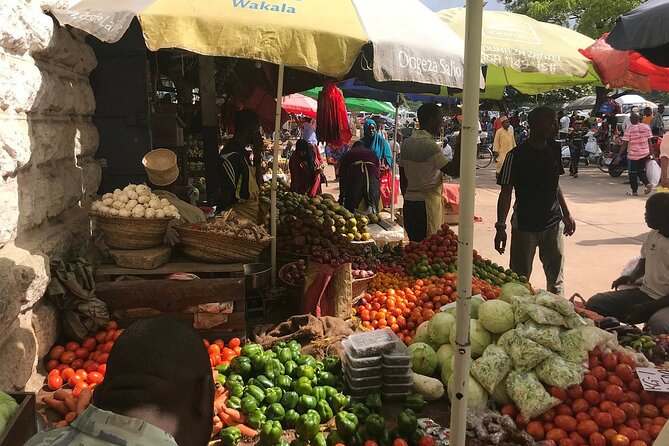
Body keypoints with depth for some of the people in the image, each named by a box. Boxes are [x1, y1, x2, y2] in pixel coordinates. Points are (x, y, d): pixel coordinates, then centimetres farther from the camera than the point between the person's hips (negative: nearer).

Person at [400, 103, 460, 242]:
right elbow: (455, 171, -17)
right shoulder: (429, 145, -15)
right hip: (427, 203, -8)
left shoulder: (407, 143, 9)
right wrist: (460, 143, -14)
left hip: (409, 201, 8)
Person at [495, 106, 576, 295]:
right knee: (519, 279, 4)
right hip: (524, 225, -5)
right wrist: (500, 226, -19)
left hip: (553, 223, 5)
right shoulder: (516, 155, -12)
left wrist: (567, 214, 19)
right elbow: (506, 193, -12)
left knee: (556, 277, 12)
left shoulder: (554, 150, 6)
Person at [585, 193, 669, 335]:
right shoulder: (653, 234, 5)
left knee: (658, 324, -40)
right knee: (594, 303, -9)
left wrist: (646, 308, -24)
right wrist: (633, 277, 5)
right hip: (644, 293, 7)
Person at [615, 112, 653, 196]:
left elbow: (624, 144, -15)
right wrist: (650, 153, 11)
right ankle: (647, 184, 0)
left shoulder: (629, 129, -13)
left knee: (632, 173, 9)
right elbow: (649, 141, 4)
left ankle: (634, 191, 13)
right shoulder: (646, 127, 1)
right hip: (645, 154, 5)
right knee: (641, 171, 21)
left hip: (633, 154, -5)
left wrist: (619, 156, -13)